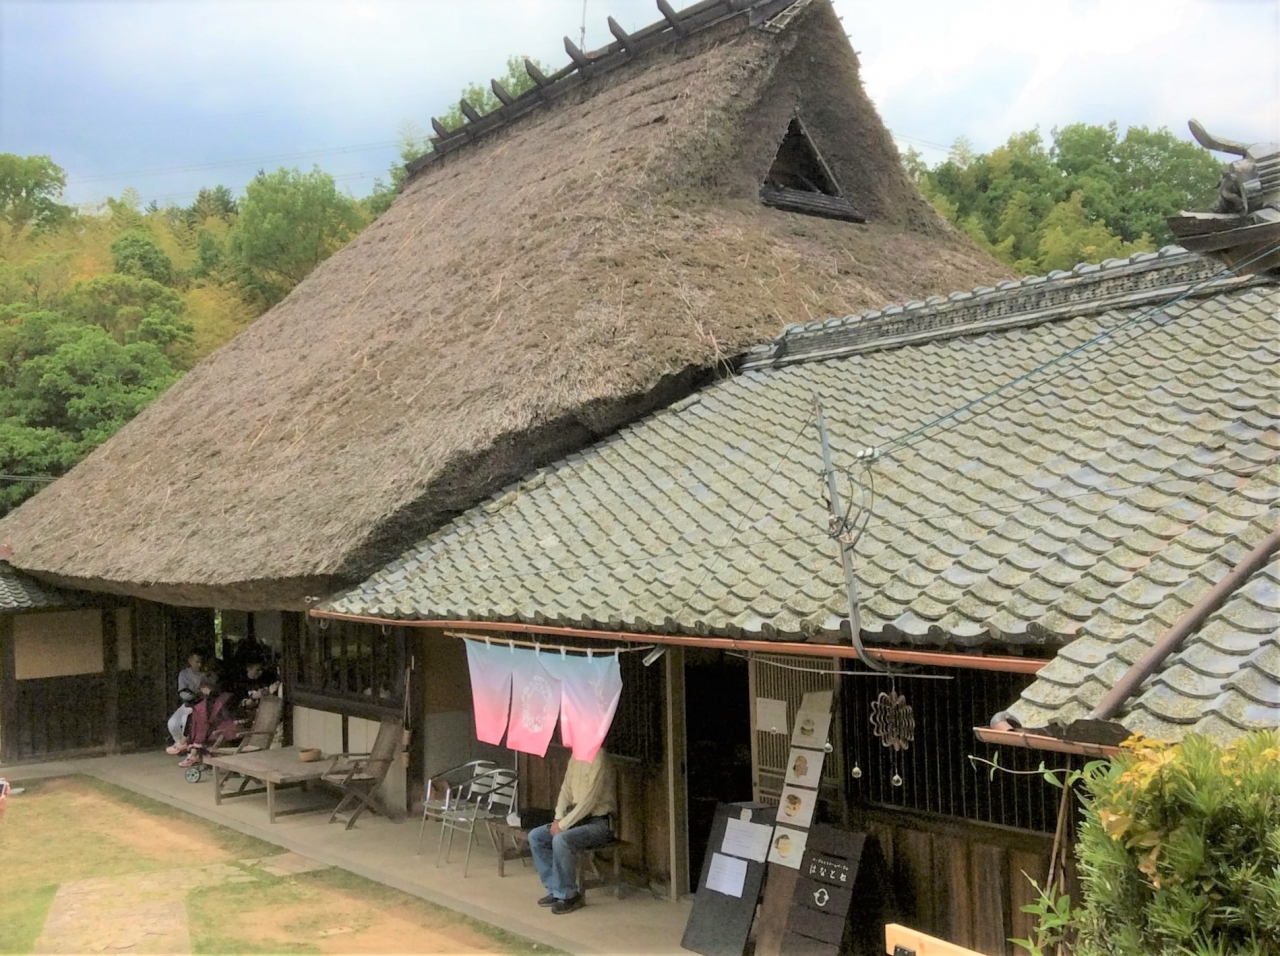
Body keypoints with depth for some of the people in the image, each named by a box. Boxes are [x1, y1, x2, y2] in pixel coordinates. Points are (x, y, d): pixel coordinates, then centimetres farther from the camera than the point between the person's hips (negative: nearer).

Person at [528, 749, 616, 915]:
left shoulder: (598, 758, -20)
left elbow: (590, 800, -23)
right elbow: (566, 789, 12)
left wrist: (563, 824, -19)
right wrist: (558, 818, -3)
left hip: (598, 822, -9)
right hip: (577, 817, 9)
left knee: (561, 840, -31)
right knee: (535, 836, -2)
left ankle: (568, 896, -14)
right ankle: (555, 890, 2)